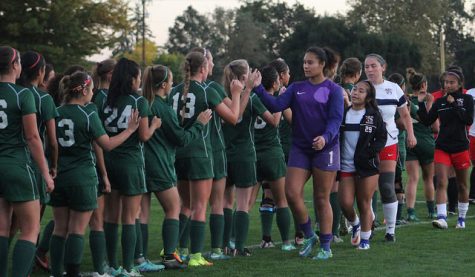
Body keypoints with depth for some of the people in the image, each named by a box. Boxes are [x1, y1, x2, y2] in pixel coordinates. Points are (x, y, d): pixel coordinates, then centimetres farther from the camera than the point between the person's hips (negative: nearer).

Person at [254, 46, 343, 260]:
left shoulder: (333, 90, -2)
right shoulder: (297, 88, 9)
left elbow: (336, 119, -11)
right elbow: (276, 105, -3)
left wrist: (325, 137, -29)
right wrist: (258, 89, -16)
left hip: (325, 148, -4)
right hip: (300, 148, 4)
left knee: (322, 199, 0)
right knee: (292, 193, -6)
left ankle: (325, 247, 11)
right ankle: (309, 236, 15)